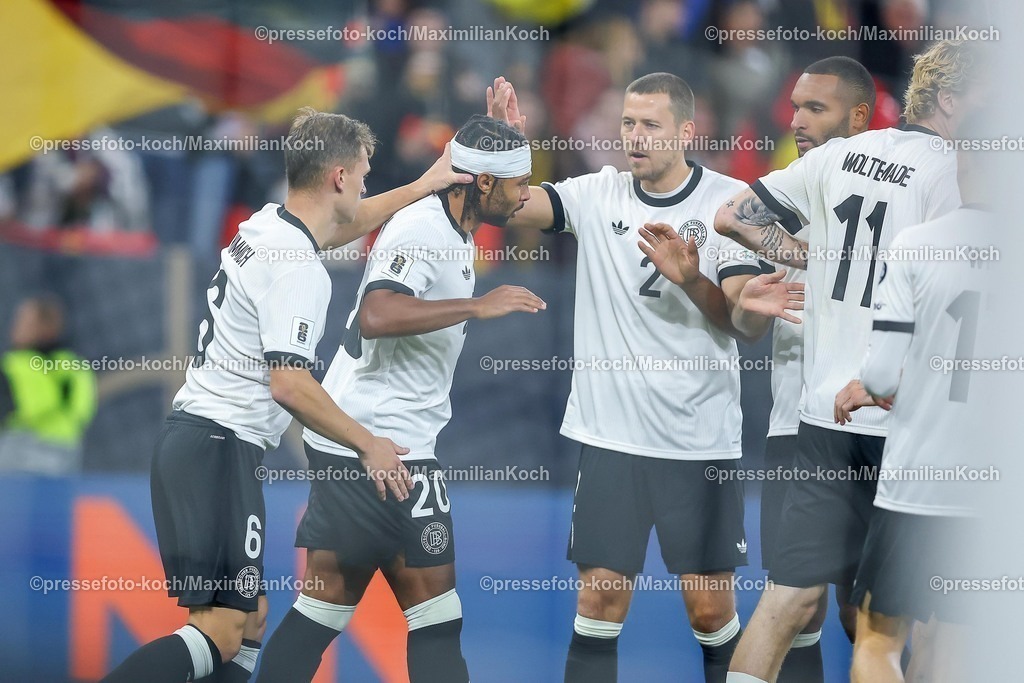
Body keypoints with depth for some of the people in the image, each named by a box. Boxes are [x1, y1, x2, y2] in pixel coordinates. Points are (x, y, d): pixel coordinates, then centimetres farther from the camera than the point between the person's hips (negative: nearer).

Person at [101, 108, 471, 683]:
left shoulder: (267, 224, 11)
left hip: (192, 437, 10)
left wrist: (423, 186, 36)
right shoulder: (298, 267, -16)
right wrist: (368, 445, -11)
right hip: (223, 448, -10)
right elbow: (289, 384, -22)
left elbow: (344, 225, 34)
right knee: (220, 636, -14)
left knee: (250, 618, 13)